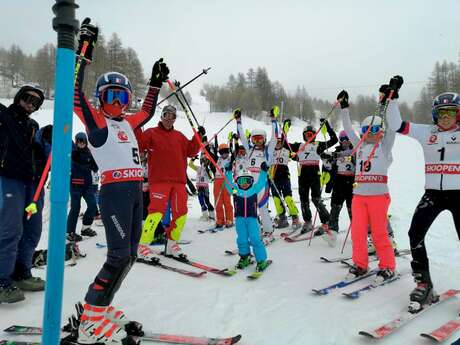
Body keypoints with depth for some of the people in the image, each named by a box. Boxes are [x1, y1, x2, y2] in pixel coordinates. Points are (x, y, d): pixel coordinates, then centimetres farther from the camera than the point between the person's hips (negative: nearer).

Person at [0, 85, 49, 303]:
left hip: (33, 182, 7)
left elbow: (44, 157, 18)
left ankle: (21, 274, 20)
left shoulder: (33, 126, 21)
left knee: (32, 230, 8)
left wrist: (48, 140, 2)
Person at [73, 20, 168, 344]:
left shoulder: (127, 122, 21)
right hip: (115, 190, -8)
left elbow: (147, 112, 36)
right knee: (119, 256, -12)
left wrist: (156, 82, 36)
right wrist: (84, 52, -13)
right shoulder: (96, 120, 2)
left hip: (136, 191, 8)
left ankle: (99, 308, 20)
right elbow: (75, 94, -12)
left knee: (129, 256, 8)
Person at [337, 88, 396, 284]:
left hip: (378, 194, -4)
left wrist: (387, 102, -10)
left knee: (379, 233, -2)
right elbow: (348, 129, 18)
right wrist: (344, 108, 16)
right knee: (357, 232, 2)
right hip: (359, 194, 4)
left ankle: (387, 266, 14)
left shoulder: (384, 145, 6)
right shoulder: (360, 146, 18)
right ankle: (360, 264, 15)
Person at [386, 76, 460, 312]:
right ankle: (423, 284, 6)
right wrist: (392, 97, -2)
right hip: (433, 193, 2)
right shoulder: (426, 132, 8)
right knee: (415, 234, -9)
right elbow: (396, 125, 4)